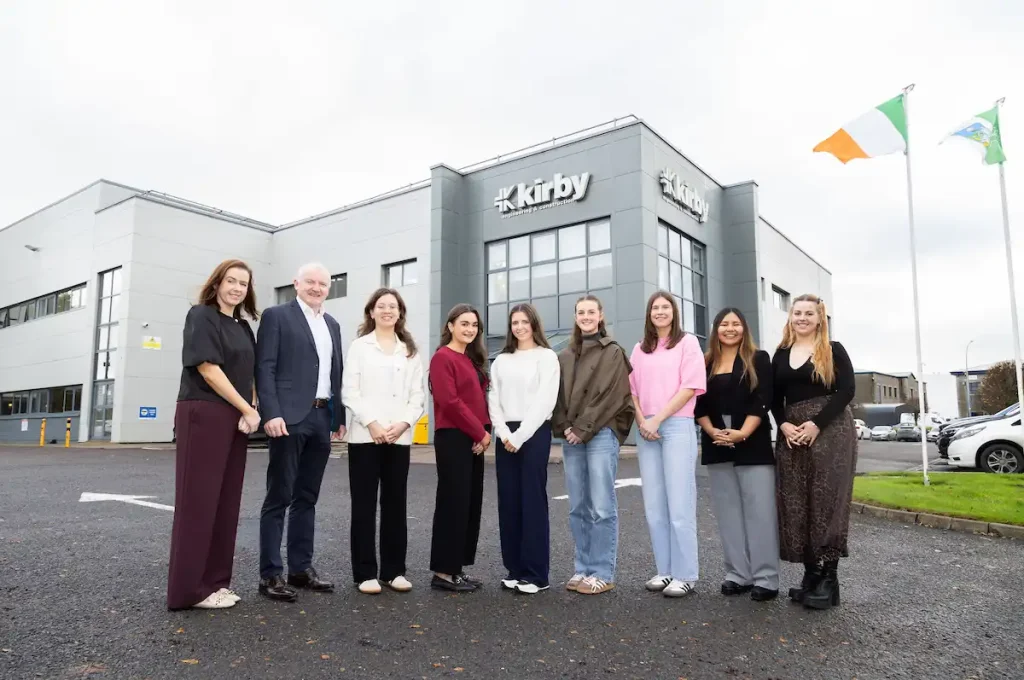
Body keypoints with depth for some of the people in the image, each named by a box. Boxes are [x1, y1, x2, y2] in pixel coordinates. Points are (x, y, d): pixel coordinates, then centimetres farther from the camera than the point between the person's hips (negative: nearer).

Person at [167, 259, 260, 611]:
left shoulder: (244, 327, 17)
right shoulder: (201, 316, -4)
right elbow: (208, 369, -13)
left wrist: (250, 412, 2)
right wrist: (248, 409, -11)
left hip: (235, 420, 7)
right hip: (203, 415, -7)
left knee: (226, 501, 8)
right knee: (199, 500, -4)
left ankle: (215, 581, 16)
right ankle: (191, 587, 3)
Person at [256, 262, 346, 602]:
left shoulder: (332, 325, 18)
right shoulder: (277, 316, 0)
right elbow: (265, 368, -8)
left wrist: (340, 417, 12)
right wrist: (271, 413, -17)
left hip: (322, 419, 6)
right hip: (290, 417, -6)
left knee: (307, 498, 11)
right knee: (279, 497, -1)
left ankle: (301, 568, 20)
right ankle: (270, 574, 6)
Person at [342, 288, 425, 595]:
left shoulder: (410, 351, 14)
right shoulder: (359, 347, 6)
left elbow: (417, 394, 8)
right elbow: (349, 392, -3)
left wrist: (404, 423, -8)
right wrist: (371, 423, -13)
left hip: (400, 438, 3)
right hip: (365, 436, -2)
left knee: (395, 504, 7)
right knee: (364, 505, 1)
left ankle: (394, 570, 16)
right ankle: (365, 572, 9)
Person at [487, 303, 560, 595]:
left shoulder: (547, 357, -1)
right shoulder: (501, 360, 14)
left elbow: (545, 401, -9)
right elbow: (493, 400, 8)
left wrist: (520, 436, -14)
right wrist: (504, 433, -8)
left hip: (534, 433, -5)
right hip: (506, 436, 5)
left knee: (533, 501, -4)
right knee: (508, 502, 6)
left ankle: (536, 574, 4)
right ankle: (514, 569, 16)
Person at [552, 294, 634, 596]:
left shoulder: (613, 352, 2)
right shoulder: (564, 356, 16)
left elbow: (612, 396, -7)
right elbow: (558, 396, 13)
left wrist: (583, 429, -11)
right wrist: (564, 427, -3)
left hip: (601, 434, -5)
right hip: (571, 437, 5)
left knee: (602, 507, -6)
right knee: (578, 508, 7)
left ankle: (603, 574, 2)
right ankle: (583, 569, 16)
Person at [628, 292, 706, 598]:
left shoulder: (687, 342, 3)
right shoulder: (640, 350, 17)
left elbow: (690, 386, -7)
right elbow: (633, 390, 14)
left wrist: (657, 419, -11)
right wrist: (641, 422, -3)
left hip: (677, 427, -5)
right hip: (646, 430, 5)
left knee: (680, 504, -5)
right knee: (654, 505, 6)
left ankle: (685, 575, 3)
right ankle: (665, 570, 15)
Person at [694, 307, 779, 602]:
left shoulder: (758, 359, 3)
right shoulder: (705, 364, 12)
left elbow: (762, 401, -6)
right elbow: (699, 404, 6)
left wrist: (743, 433, -17)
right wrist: (712, 431, -11)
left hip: (753, 445, -3)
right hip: (717, 446, 4)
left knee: (759, 510, -3)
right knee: (729, 512, 6)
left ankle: (765, 578, 3)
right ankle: (737, 574, 14)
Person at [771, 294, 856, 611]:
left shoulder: (833, 351, 3)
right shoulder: (781, 355, 14)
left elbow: (847, 390, -7)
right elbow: (775, 398, 12)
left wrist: (817, 424, -16)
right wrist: (783, 424, -6)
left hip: (830, 431, -4)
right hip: (791, 435, 4)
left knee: (827, 501, -6)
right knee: (795, 504, 2)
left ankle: (828, 578, 2)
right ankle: (810, 575, 12)